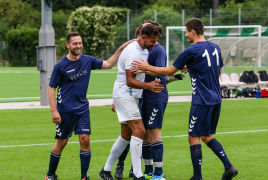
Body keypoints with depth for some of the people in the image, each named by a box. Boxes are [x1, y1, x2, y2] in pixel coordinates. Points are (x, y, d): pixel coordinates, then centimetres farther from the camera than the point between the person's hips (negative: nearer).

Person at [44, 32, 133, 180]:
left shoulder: (88, 60, 4)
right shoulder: (60, 66, -8)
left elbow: (107, 64, 11)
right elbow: (51, 89, -5)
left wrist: (121, 49, 1)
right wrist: (54, 111, -12)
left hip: (82, 108, 3)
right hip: (65, 110, -3)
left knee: (85, 139, -7)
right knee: (61, 142, 3)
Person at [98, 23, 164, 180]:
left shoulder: (145, 50, 11)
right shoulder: (133, 52, -20)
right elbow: (130, 81, -24)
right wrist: (148, 86, -38)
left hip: (132, 96, 10)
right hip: (124, 95, -10)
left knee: (126, 136, 13)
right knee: (139, 130, -17)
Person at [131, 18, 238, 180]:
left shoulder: (192, 51, -13)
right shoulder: (215, 48, 10)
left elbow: (169, 71, -6)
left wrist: (147, 68, 4)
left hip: (202, 102, -8)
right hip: (216, 100, 8)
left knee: (194, 138, 1)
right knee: (207, 136, 18)